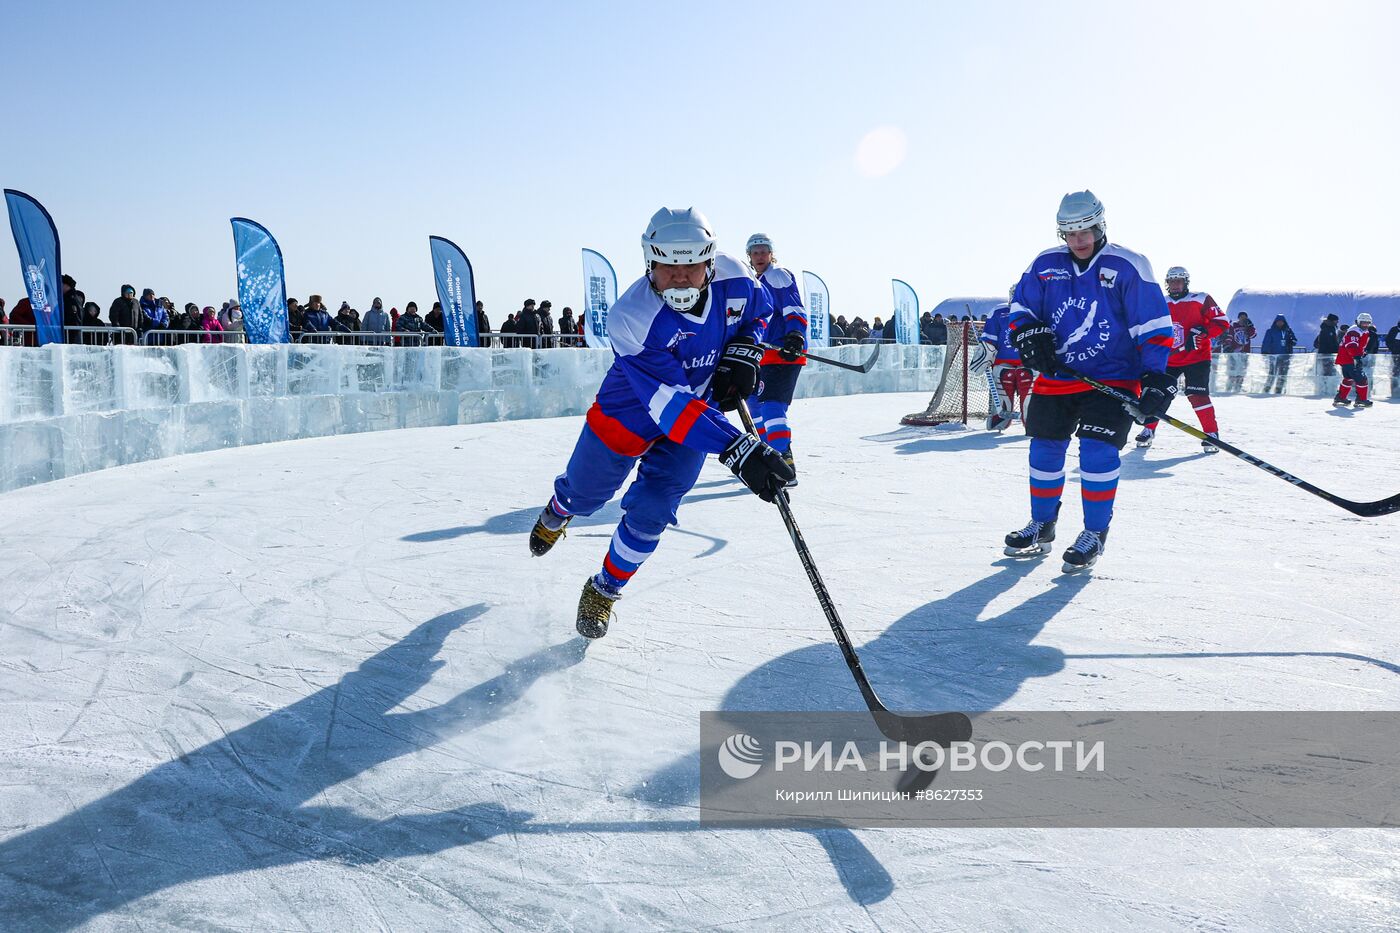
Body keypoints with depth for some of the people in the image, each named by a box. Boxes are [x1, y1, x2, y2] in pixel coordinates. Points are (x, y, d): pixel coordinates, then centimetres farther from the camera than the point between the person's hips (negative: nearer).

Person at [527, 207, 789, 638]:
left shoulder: (734, 279, -23)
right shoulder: (630, 319, -37)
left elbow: (760, 311, 3)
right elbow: (672, 407, -43)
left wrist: (743, 353, -17)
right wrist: (737, 448, -52)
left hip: (700, 411, 3)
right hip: (628, 413, -2)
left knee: (650, 512, -4)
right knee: (584, 493, 19)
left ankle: (604, 591, 23)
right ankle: (556, 513, 58)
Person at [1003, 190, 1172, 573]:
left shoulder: (1128, 267, -7)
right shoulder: (1045, 265, 3)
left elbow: (1154, 326, -9)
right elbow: (1021, 308, 11)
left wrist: (1155, 378, -16)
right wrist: (1031, 338, -10)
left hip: (1112, 378, -4)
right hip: (1055, 378, 4)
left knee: (1097, 450, -15)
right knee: (1045, 450, 7)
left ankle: (1094, 534, 1)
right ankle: (1042, 526, 26)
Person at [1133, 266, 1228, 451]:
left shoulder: (1201, 300, -5)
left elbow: (1222, 322, -8)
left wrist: (1200, 332, -21)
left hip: (1197, 358, -4)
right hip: (1169, 359, 5)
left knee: (1197, 396, -14)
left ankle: (1212, 434, -3)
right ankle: (1149, 430, 17)